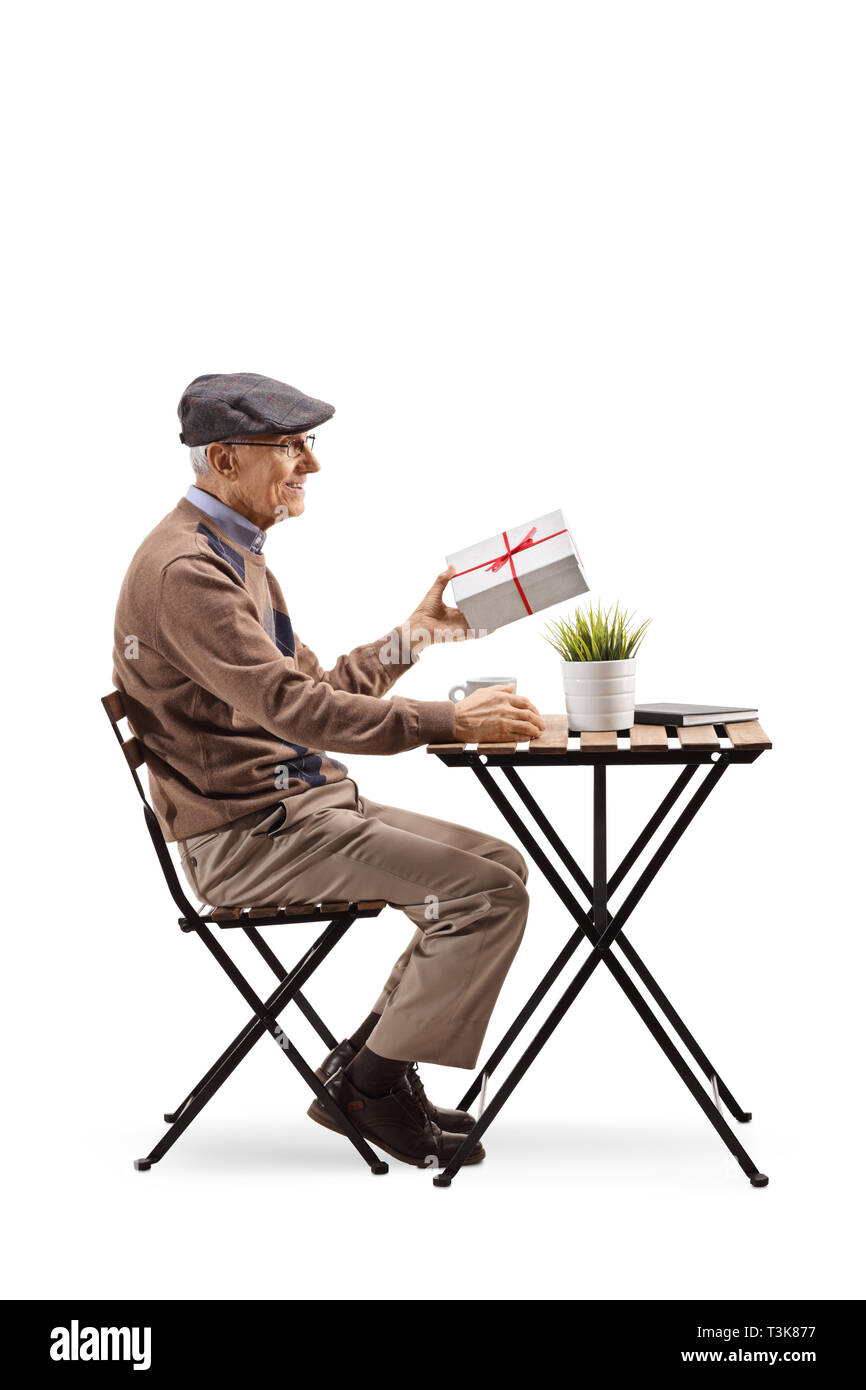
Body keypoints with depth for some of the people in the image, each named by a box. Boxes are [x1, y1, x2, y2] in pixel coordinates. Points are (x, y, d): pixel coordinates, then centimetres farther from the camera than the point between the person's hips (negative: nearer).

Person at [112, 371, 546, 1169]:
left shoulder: (235, 554, 16)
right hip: (245, 835, -10)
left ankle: (364, 1065, 10)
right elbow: (292, 708, -28)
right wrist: (452, 723, -29)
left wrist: (417, 632, 13)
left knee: (499, 868, 6)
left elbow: (316, 689, 21)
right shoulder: (185, 568, -18)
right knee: (486, 891, -17)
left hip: (302, 801, 10)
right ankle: (371, 1084, -3)